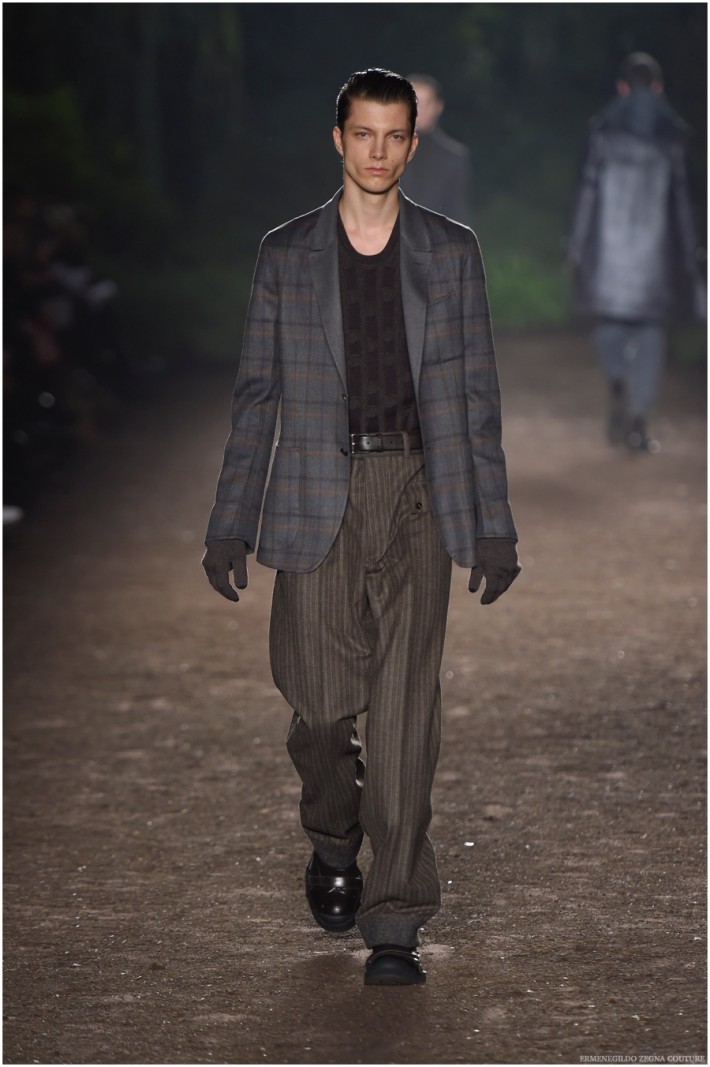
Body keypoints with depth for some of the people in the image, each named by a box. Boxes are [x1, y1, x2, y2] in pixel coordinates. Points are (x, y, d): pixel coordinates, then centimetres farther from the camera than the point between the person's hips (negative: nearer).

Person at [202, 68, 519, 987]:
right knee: (320, 706, 1)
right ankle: (334, 843, 33)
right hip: (318, 500, 0)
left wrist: (493, 525, 3)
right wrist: (229, 523, 3)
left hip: (417, 497, 0)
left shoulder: (450, 253, 7)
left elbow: (477, 393, 8)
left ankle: (394, 924, -4)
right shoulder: (286, 255, 7)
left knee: (404, 715, -6)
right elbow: (256, 394, 8)